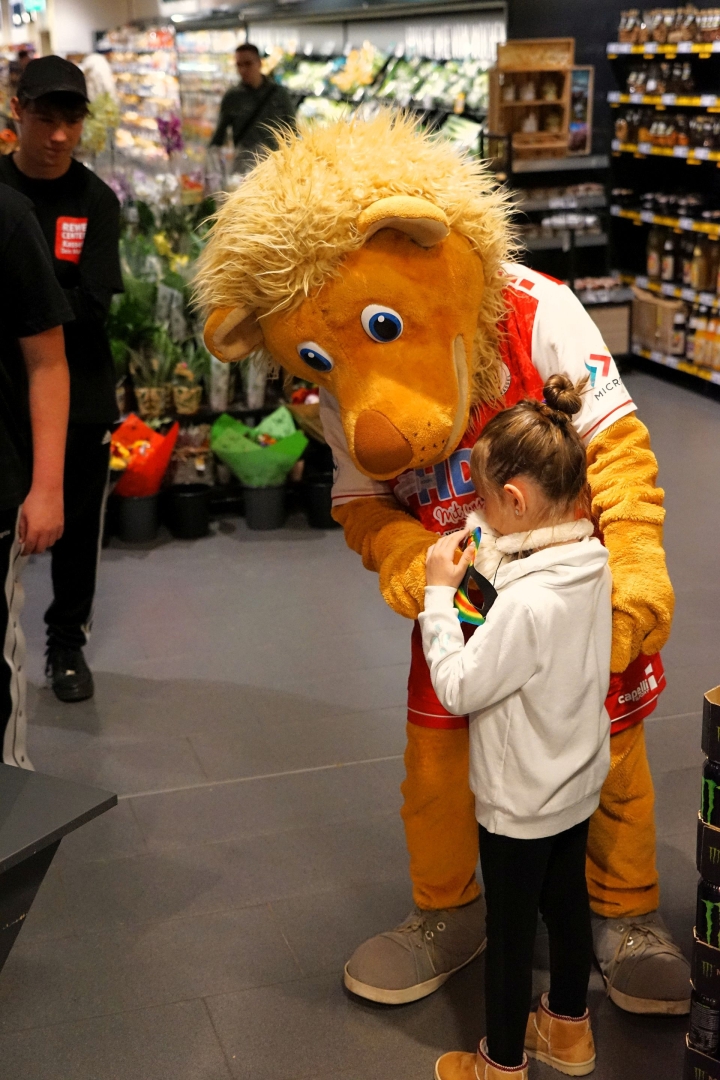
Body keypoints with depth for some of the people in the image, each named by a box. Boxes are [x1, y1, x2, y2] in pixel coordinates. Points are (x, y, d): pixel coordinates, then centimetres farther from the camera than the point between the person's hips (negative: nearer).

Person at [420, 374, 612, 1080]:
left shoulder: (527, 602, -34)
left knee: (510, 927, 11)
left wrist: (439, 595, -17)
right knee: (567, 901, 24)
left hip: (520, 800, -8)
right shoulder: (592, 562, -9)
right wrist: (485, 568, -4)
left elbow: (459, 687, -25)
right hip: (579, 782, 8)